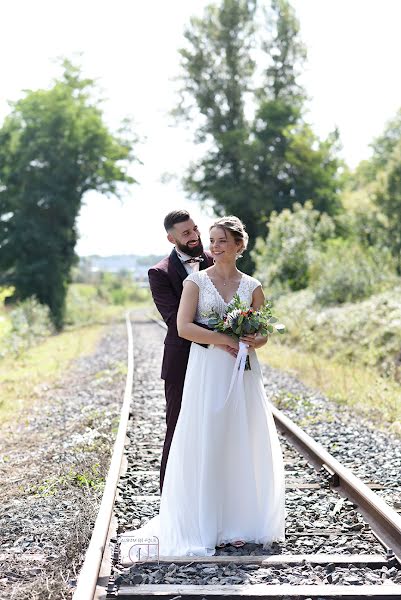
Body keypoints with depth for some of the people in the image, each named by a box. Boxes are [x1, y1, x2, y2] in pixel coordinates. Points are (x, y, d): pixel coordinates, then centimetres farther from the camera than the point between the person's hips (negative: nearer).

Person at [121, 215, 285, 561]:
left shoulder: (252, 286, 9)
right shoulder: (196, 281, 1)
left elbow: (262, 335, 11)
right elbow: (184, 327, -9)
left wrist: (250, 342, -12)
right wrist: (224, 340, -16)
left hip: (243, 373, 3)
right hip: (207, 372, -3)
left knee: (243, 444, 5)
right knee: (206, 445, -2)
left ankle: (239, 520, 16)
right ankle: (205, 523, 6)